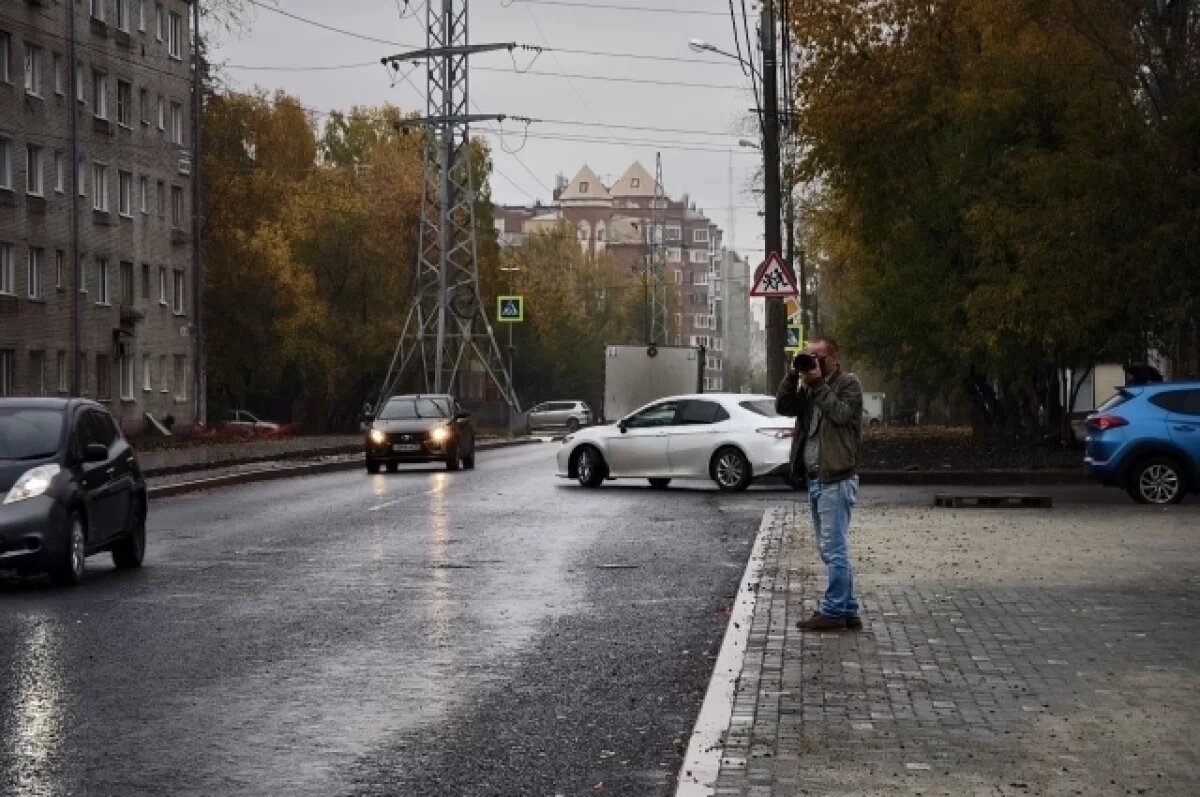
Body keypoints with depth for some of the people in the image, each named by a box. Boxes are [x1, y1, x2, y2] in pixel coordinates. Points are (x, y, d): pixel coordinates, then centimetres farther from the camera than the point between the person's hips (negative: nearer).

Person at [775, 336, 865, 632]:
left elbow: (841, 413, -19)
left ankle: (833, 611, -6)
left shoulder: (848, 383, -2)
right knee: (832, 549, 11)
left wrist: (818, 383, -15)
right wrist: (792, 376, -4)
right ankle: (848, 611, 16)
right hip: (815, 478, 9)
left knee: (834, 549, -8)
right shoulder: (808, 388, 17)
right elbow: (783, 406, 6)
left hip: (836, 479, -8)